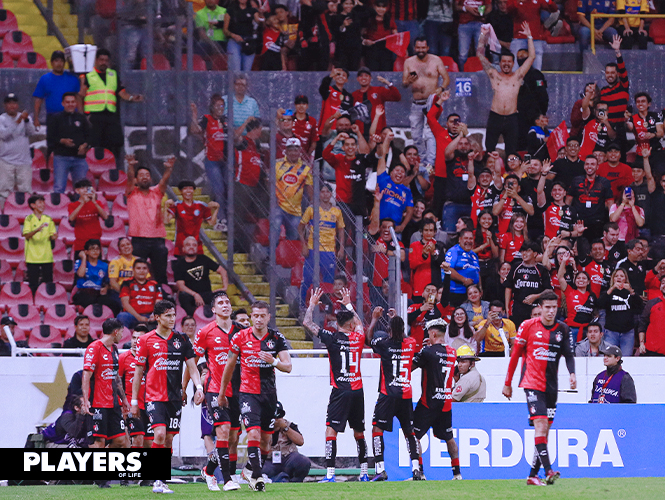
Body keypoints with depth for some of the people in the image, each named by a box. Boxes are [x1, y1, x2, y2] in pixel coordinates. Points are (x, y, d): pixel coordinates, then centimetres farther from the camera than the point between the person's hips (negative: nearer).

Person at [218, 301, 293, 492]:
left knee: (266, 439, 7)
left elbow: (288, 367, -4)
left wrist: (274, 361, -26)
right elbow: (229, 366, 9)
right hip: (248, 392, -2)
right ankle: (256, 476, -13)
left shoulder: (276, 338, 1)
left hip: (269, 393, 2)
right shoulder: (240, 337, -1)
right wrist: (222, 393, 13)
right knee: (254, 434, -18)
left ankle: (250, 470, 27)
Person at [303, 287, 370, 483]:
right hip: (357, 390, 5)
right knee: (359, 432, 15)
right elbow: (360, 324, 31)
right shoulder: (358, 338, 5)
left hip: (340, 391, -5)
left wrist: (312, 304, 17)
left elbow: (307, 323, 1)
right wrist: (348, 305, 44)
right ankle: (364, 472, 20)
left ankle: (330, 474, -18)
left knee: (331, 430, -7)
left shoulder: (332, 338, -6)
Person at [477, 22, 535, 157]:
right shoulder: (494, 75, 12)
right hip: (495, 117, 0)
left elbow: (531, 57, 12)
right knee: (489, 151, -4)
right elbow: (481, 55, 12)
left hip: (512, 119, 0)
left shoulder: (517, 76, 12)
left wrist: (529, 37, 9)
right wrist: (483, 35, 9)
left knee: (511, 153, 1)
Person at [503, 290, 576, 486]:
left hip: (551, 387, 5)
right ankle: (548, 470, -28)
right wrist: (508, 383, 6)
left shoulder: (562, 330, 8)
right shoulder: (528, 326, -1)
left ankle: (533, 475, 11)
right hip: (532, 383, -5)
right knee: (541, 425, -19)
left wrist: (572, 373, -11)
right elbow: (515, 354, 4)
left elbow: (568, 354, 10)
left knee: (545, 431, 5)